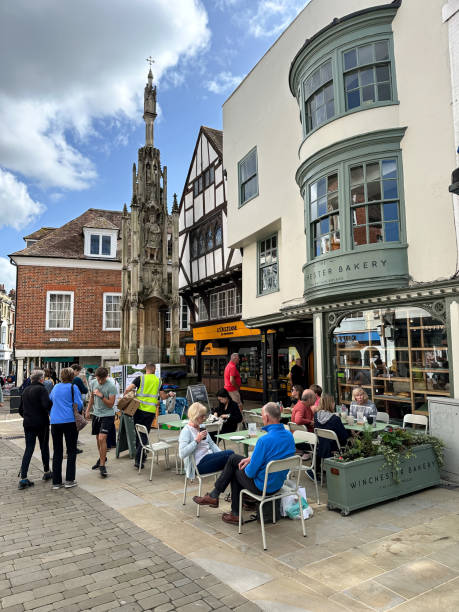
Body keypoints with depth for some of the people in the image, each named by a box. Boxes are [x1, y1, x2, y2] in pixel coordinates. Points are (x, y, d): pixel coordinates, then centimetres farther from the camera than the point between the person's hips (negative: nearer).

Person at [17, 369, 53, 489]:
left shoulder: (26, 390, 10)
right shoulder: (41, 389, -12)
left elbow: (20, 409, 16)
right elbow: (47, 404, -26)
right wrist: (50, 411, -6)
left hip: (28, 424, 5)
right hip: (41, 423, -5)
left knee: (28, 449, 5)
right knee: (44, 448, 12)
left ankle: (23, 478, -2)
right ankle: (46, 472, 25)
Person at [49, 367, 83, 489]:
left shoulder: (56, 387, 10)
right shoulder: (73, 387, -6)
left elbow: (50, 399, 24)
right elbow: (79, 405, -9)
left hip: (55, 421, 5)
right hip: (70, 421, -5)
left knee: (57, 452, 10)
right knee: (71, 451, 5)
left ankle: (56, 482, 13)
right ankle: (69, 480, 4)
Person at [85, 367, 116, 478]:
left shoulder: (111, 386, -18)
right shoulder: (93, 383, 1)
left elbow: (111, 404, -18)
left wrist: (101, 396, -28)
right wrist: (88, 410, 16)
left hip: (107, 415, -6)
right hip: (96, 414, 6)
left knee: (102, 438, -16)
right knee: (98, 438, 17)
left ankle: (102, 465, -8)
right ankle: (102, 458, 38)